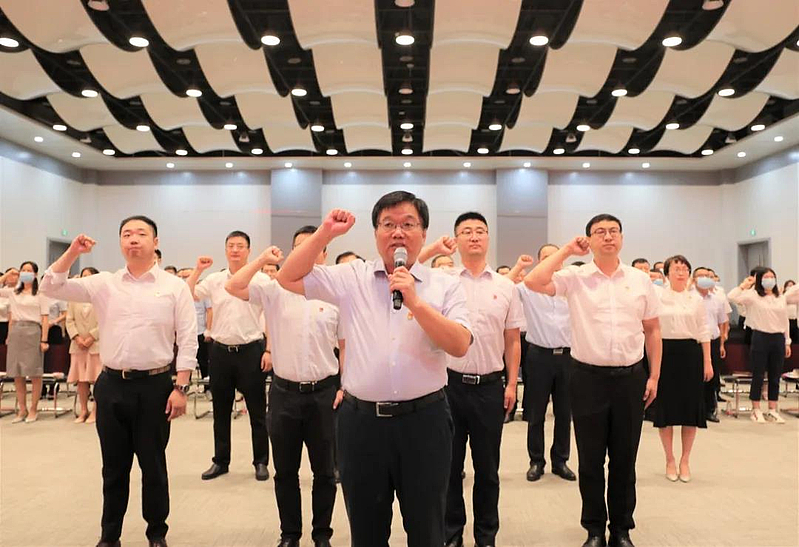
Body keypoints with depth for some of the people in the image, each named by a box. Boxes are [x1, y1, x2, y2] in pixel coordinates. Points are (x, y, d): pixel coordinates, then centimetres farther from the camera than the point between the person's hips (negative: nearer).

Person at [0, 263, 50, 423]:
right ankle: (22, 409, 15)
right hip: (15, 331, 5)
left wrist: (44, 340, -10)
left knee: (34, 374, -1)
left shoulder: (41, 293, 1)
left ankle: (33, 410, 8)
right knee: (17, 374, 6)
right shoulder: (14, 292, 12)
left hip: (33, 331, -4)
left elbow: (45, 317, -3)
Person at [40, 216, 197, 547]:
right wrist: (72, 253, -9)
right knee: (114, 466, 14)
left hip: (154, 386, -2)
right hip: (111, 385, 3)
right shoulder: (103, 284, 5)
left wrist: (180, 387, -9)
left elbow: (187, 340, -4)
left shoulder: (175, 286, -3)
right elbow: (51, 288, 3)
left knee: (153, 465, 9)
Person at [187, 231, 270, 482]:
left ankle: (261, 461, 19)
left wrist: (269, 350, -9)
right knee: (220, 410, 13)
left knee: (257, 411, 5)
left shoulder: (262, 279, -4)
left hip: (251, 350, -3)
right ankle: (220, 461, 26)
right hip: (220, 351, 3)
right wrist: (197, 270, -4)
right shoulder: (214, 280, 5)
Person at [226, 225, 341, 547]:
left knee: (324, 470, 12)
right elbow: (232, 287, -12)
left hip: (324, 393, 0)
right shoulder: (275, 289, 0)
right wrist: (262, 260, -9)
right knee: (285, 471, 13)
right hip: (284, 392, 1)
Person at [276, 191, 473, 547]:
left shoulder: (445, 285, 0)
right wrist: (325, 234, -7)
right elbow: (288, 279, 2)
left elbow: (460, 346, -10)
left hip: (424, 419, 0)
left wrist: (415, 302, -20)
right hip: (361, 420, 1)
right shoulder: (352, 278, 3)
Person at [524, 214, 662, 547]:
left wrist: (654, 375, 7)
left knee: (624, 459, 13)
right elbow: (533, 282, -19)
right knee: (591, 459, 9)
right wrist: (566, 250, -10)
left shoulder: (641, 280, 5)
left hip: (631, 377, 2)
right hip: (588, 377, -2)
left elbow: (652, 330, 11)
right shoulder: (575, 278, -3)